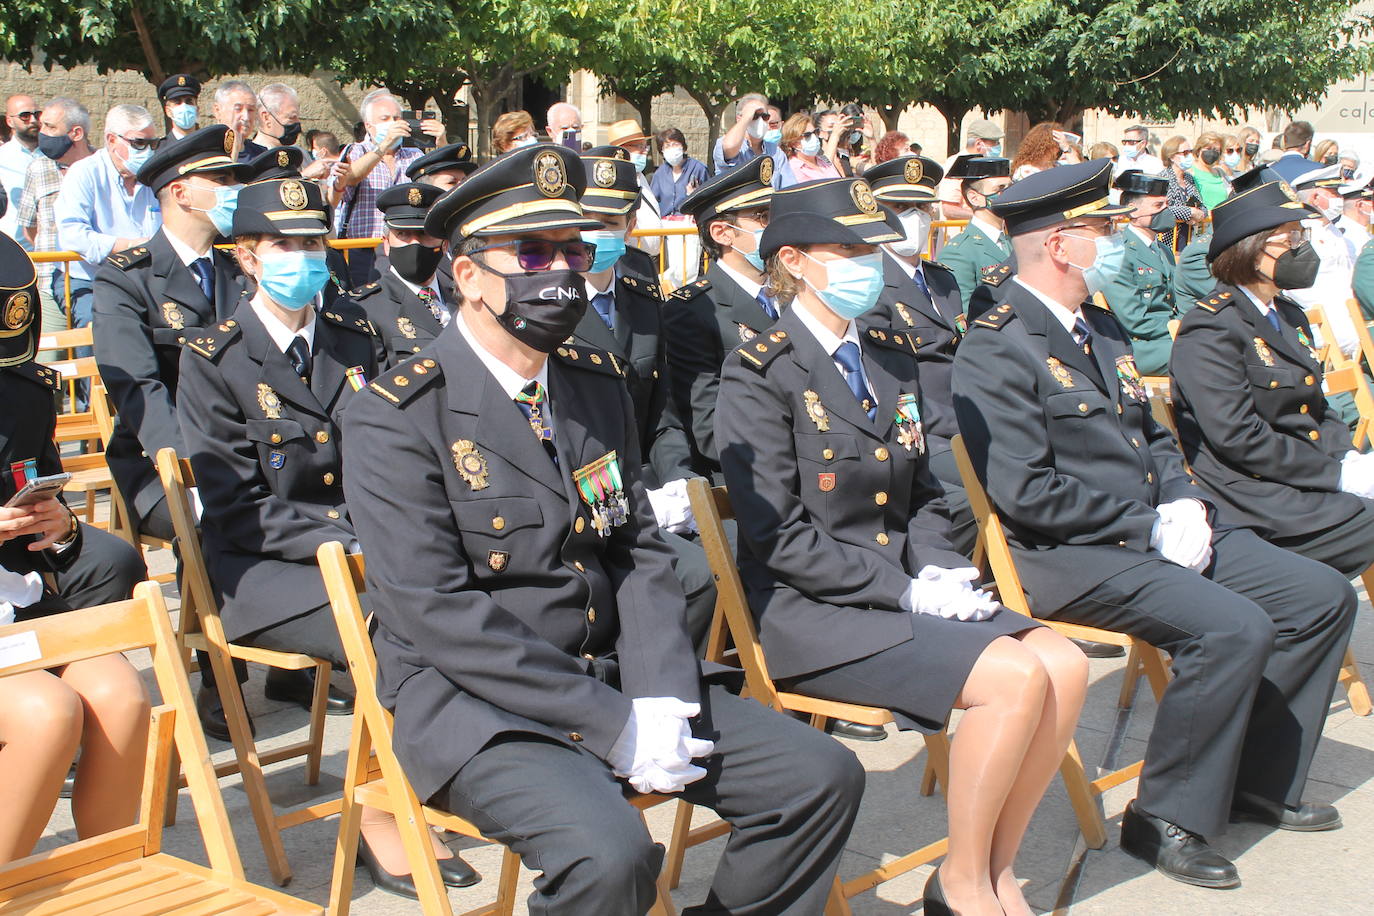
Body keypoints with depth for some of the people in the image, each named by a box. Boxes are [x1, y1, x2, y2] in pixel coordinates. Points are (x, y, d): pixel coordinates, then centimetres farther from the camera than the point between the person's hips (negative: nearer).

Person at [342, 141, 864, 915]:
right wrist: (613, 726, -21)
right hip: (475, 702, -6)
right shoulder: (397, 419, -12)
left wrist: (660, 698, -9)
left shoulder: (599, 385, 10)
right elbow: (437, 612, -19)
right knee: (609, 852, -32)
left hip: (614, 676, 7)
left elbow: (641, 555, 9)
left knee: (823, 777, -5)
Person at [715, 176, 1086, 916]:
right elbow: (780, 537, -15)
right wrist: (906, 592, -18)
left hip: (904, 591, 8)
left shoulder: (891, 358, 14)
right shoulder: (758, 375, -9)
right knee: (1015, 677, -22)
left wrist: (941, 572, -3)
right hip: (806, 613, -7)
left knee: (1065, 665, -11)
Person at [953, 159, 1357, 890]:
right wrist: (1148, 528, -17)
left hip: (1160, 532, 10)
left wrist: (1183, 505, 0)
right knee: (1234, 628, -28)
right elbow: (1026, 492, -22)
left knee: (1323, 597, 3)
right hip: (1067, 556, -9)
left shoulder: (1099, 326, 16)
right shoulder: (994, 350, -14)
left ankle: (1256, 778, 16)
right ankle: (1166, 818, -11)